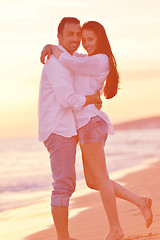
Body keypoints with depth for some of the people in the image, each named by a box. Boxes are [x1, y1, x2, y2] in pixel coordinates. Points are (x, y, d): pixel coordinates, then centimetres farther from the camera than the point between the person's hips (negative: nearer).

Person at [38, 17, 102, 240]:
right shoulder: (56, 63, -13)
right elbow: (67, 99, -20)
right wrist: (92, 99, -5)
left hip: (65, 131, 10)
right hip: (58, 131, -10)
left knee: (67, 184, 12)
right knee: (63, 185, -11)